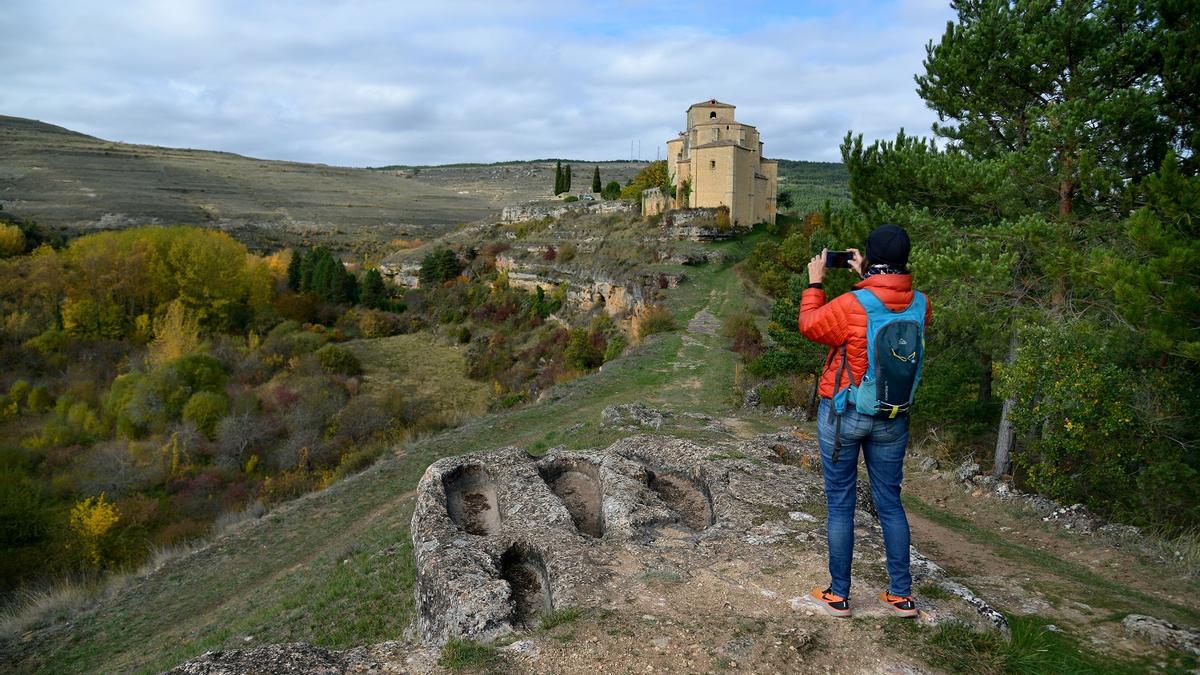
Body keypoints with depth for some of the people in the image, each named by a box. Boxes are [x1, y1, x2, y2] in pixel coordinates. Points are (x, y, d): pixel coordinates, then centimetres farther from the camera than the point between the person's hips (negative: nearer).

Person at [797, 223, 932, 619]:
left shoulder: (851, 306, -21)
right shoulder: (920, 306, -6)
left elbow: (810, 326, -4)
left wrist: (814, 283, 7)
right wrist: (868, 278, 18)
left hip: (843, 415, -4)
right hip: (893, 419, 4)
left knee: (840, 504, 7)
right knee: (890, 503, 15)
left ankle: (838, 595, 17)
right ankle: (901, 595, 23)